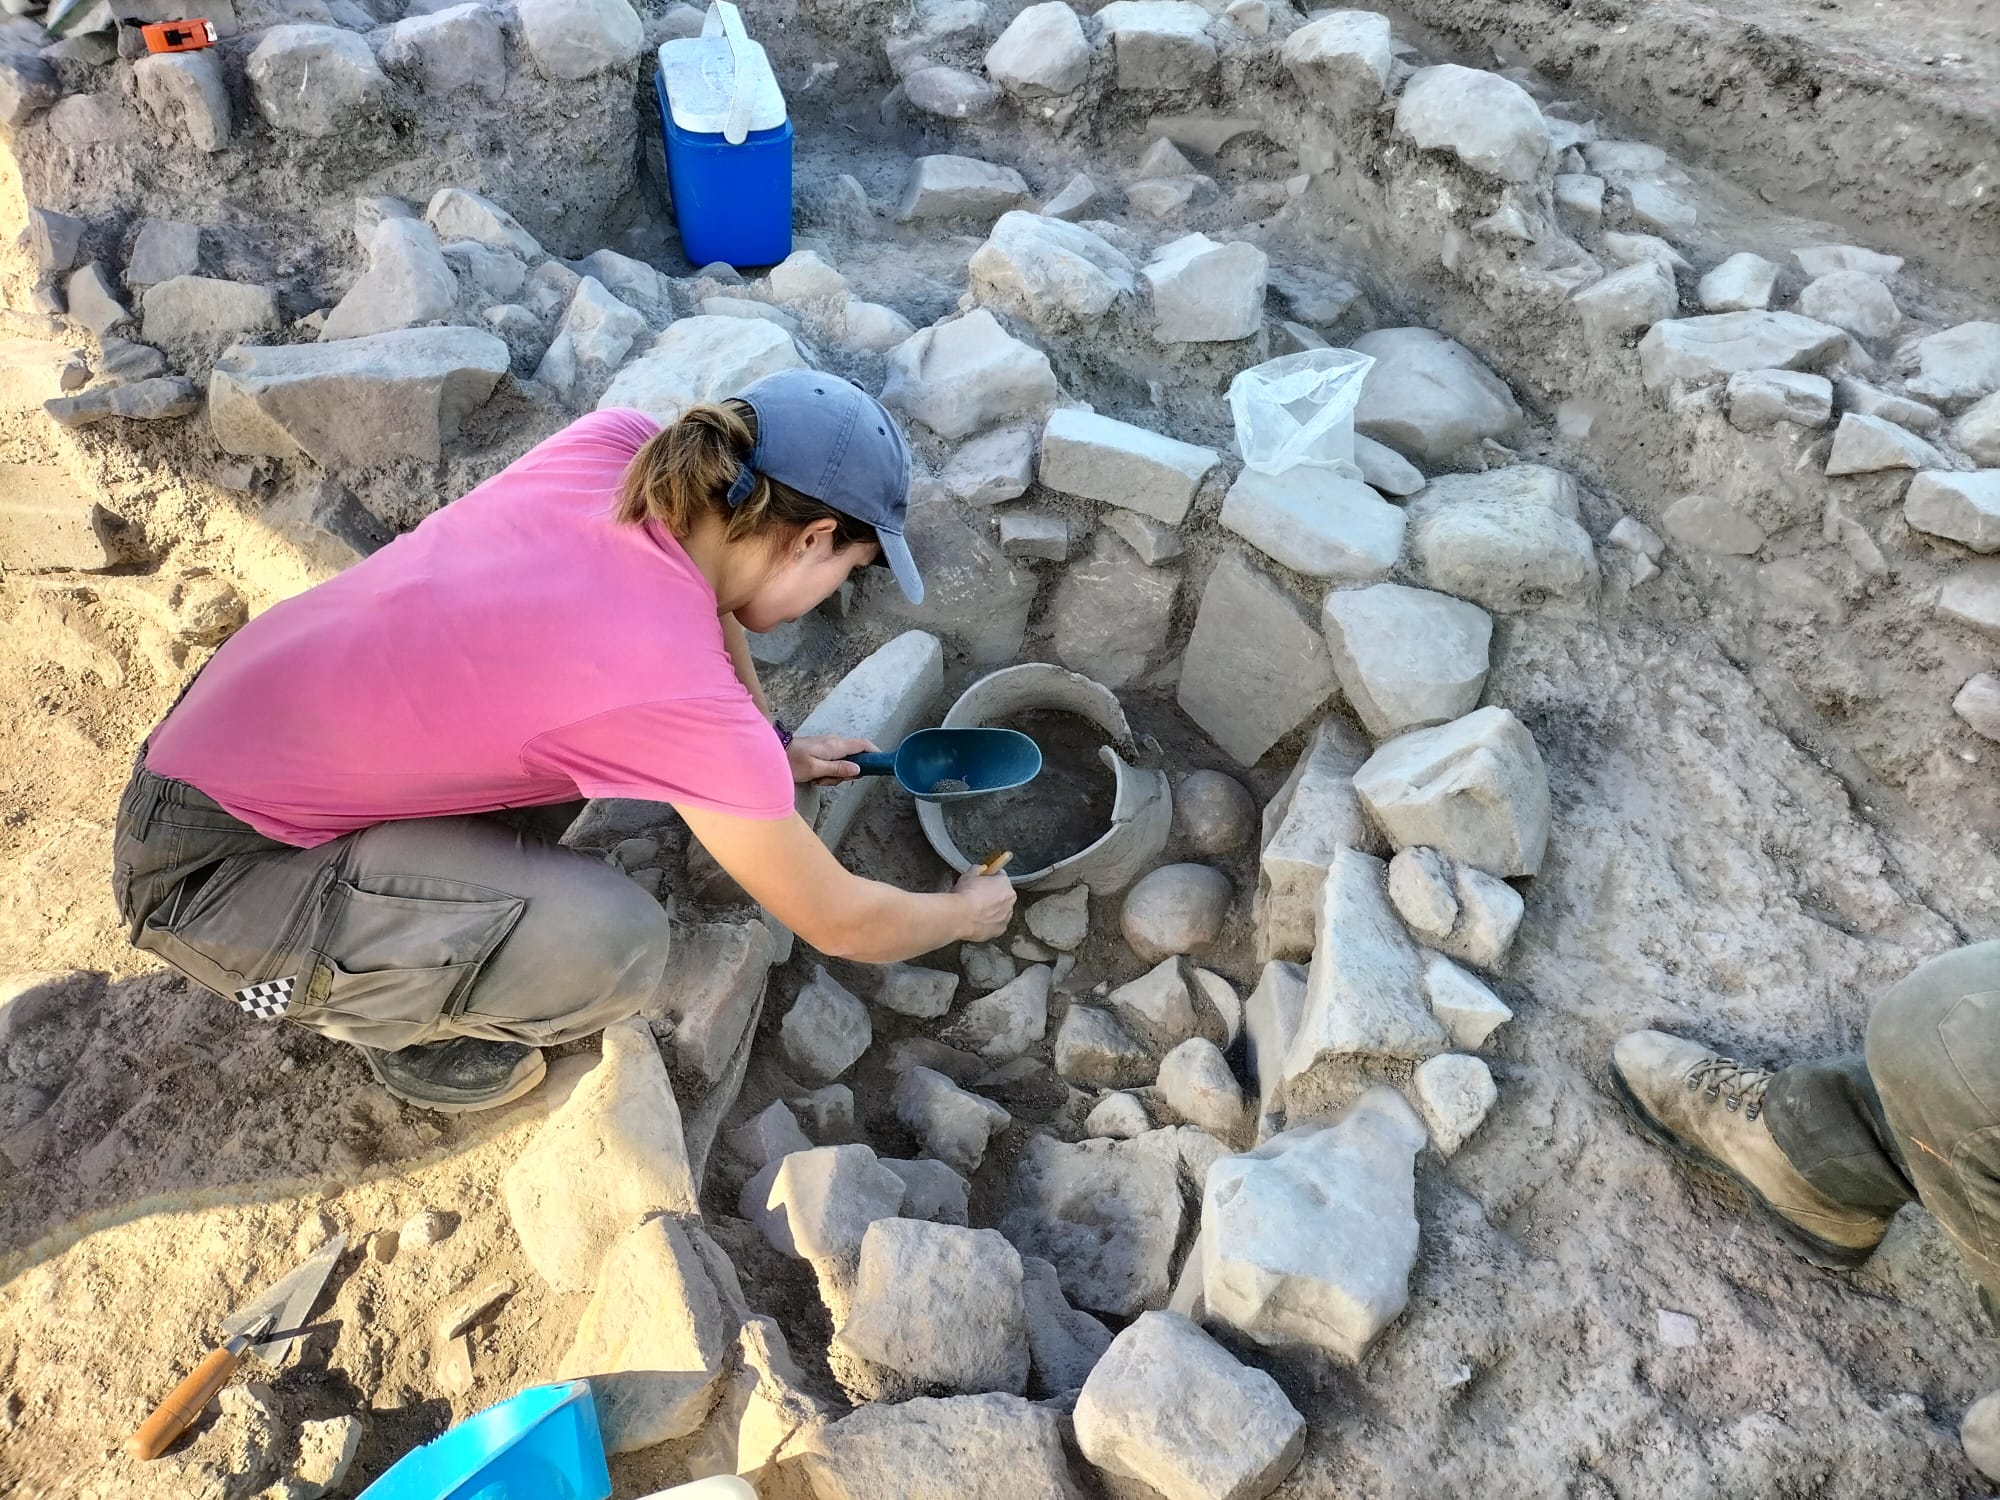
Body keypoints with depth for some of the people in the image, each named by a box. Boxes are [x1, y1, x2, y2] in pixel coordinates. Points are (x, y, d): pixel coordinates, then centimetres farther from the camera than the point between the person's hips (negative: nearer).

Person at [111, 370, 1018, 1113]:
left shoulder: (617, 442, -13)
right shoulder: (686, 701, -30)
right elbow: (843, 925, -15)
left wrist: (771, 748, 15)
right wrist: (966, 913, 4)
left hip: (237, 723, 8)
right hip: (209, 868, -8)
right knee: (614, 945, -26)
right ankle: (395, 1024, 6)